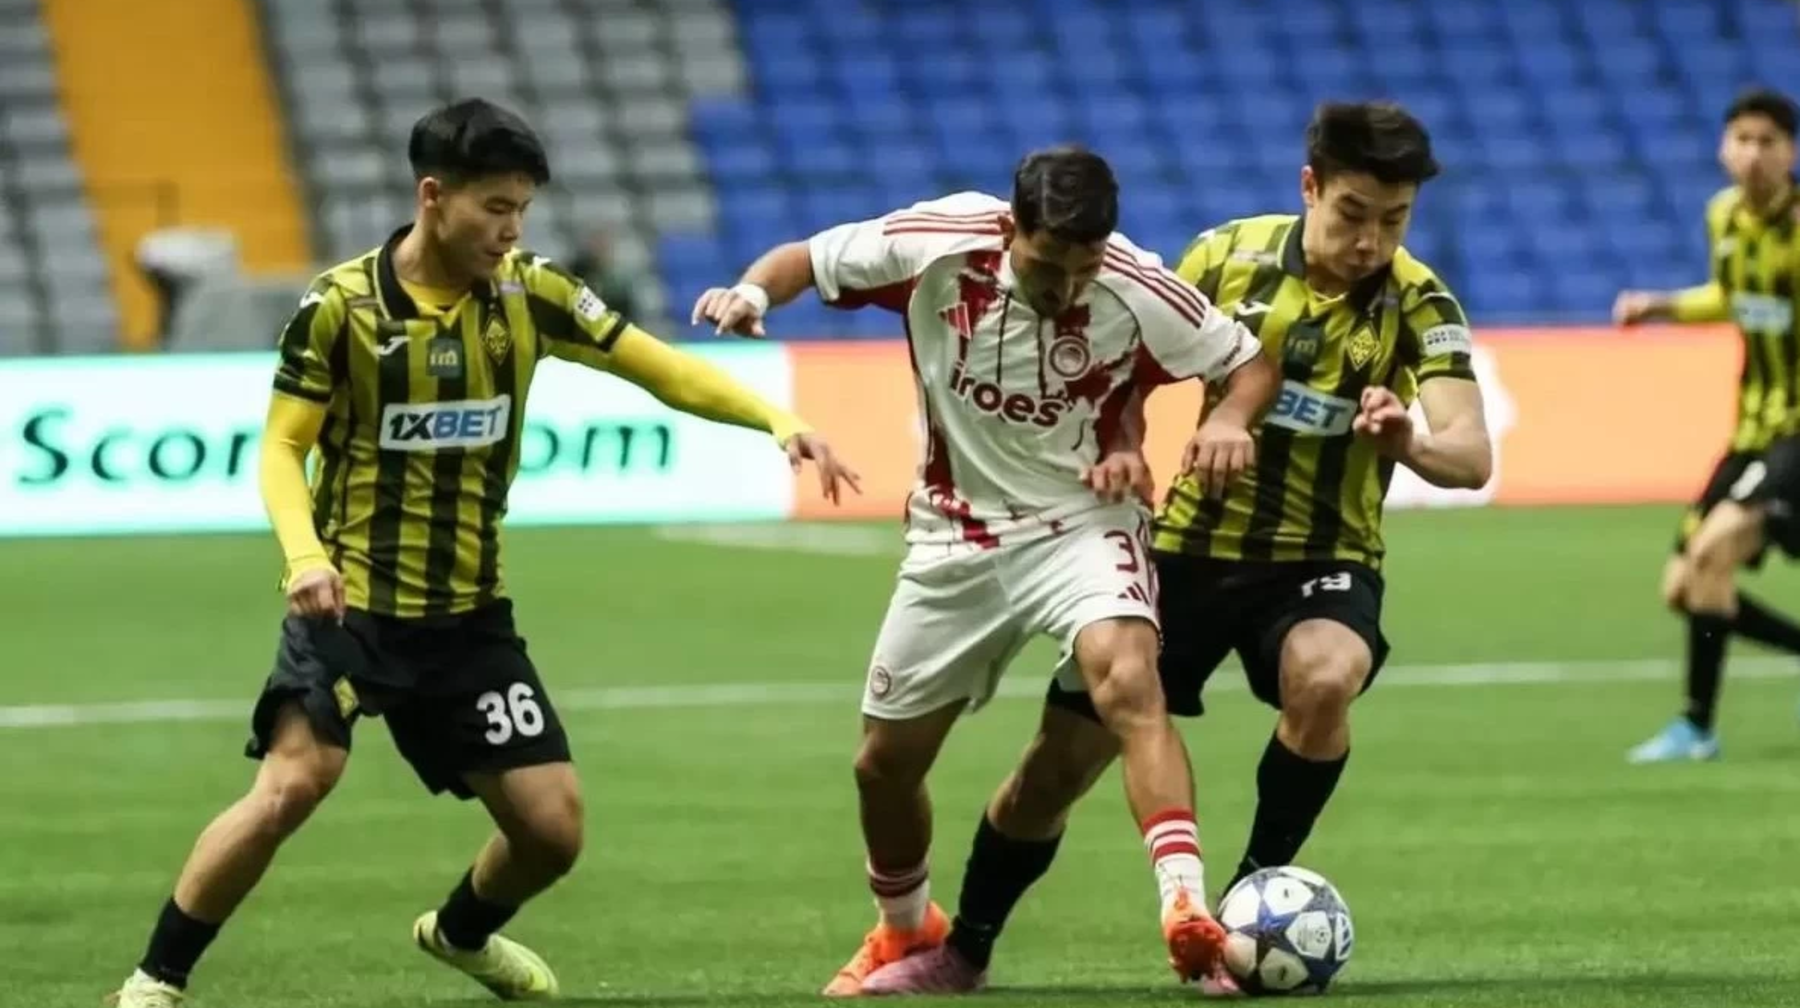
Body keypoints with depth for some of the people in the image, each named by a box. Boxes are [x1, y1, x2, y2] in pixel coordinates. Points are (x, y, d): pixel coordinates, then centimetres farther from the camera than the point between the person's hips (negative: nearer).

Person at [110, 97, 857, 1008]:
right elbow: (282, 447, -7)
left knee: (552, 828, 3)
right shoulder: (339, 307, -11)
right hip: (350, 603, -4)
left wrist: (775, 421, -12)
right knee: (293, 783, -24)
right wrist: (305, 555, -25)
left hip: (469, 617, 4)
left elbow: (659, 369, 2)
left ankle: (460, 933, 37)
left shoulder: (527, 294, -1)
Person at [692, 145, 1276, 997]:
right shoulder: (938, 244, -18)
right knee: (884, 763, 12)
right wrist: (752, 292, -25)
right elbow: (806, 259, -4)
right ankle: (907, 929, 41)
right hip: (955, 535, 3)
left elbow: (1250, 361, -7)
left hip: (1082, 522, -3)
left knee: (1126, 680, -33)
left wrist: (1230, 418, -29)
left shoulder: (1138, 293, -21)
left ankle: (1187, 912, -41)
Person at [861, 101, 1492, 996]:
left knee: (1322, 680, -36)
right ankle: (962, 950, 29)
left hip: (1321, 560, -2)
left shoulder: (1417, 304, -14)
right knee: (1058, 764, 3)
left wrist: (1411, 445, -47)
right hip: (1193, 546, 2)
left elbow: (1471, 454, -26)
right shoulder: (1230, 254, -8)